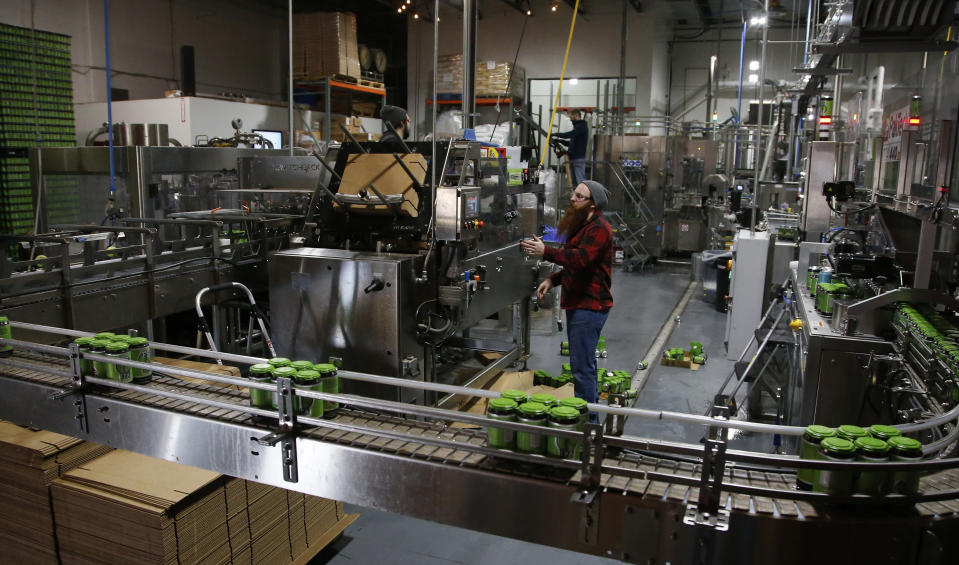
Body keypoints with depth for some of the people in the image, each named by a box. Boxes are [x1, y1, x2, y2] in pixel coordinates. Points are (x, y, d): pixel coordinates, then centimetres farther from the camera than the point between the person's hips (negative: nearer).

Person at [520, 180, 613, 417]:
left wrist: (546, 252, -34)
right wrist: (553, 279, 14)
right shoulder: (582, 226, 20)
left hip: (589, 307, -11)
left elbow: (580, 258, -30)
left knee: (582, 366, -10)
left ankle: (587, 419, -3)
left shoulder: (598, 228, -14)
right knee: (583, 363, 18)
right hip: (578, 304, 11)